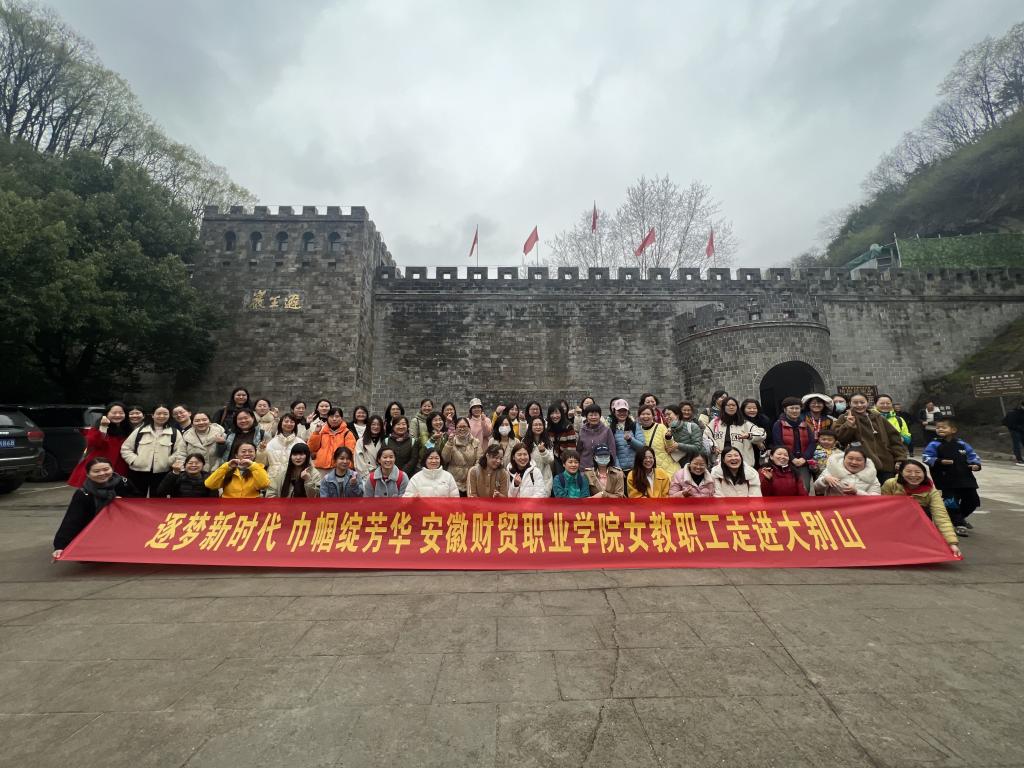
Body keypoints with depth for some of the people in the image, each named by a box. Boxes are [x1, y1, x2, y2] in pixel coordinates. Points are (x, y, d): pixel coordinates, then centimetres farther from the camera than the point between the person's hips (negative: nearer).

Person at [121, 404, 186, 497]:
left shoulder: (175, 433, 4)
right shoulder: (140, 431, 8)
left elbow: (180, 453, -1)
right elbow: (125, 448, 8)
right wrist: (134, 460, -5)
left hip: (161, 474, -1)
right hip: (138, 473, 1)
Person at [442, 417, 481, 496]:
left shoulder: (475, 442, 3)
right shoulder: (451, 442, 0)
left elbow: (479, 460, -1)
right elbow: (444, 459, -12)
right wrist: (450, 442, -19)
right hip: (454, 483, -1)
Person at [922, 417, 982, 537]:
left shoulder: (962, 444, 6)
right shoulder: (934, 444, -9)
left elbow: (972, 455, 14)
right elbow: (926, 457, -14)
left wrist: (976, 464, -4)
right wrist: (940, 461, -27)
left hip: (965, 478, 5)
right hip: (947, 481, -5)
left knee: (973, 500, 16)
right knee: (951, 503, -5)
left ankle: (960, 517, 41)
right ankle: (959, 524, 11)